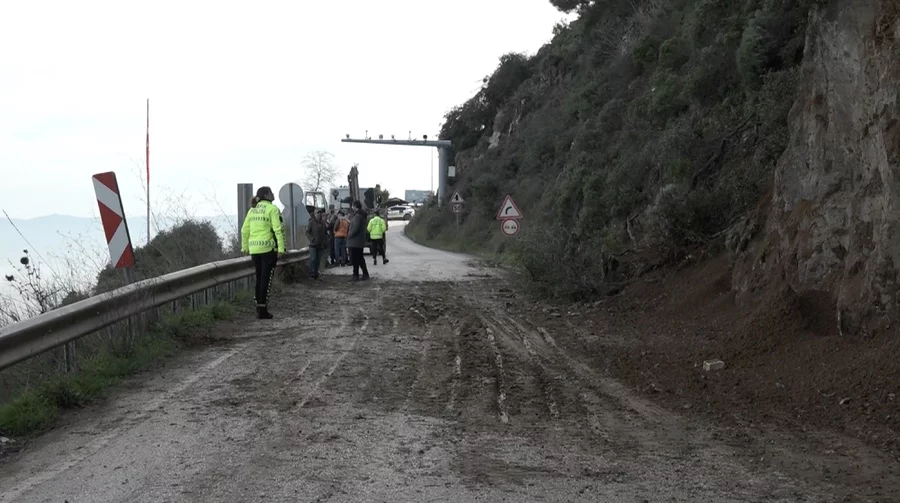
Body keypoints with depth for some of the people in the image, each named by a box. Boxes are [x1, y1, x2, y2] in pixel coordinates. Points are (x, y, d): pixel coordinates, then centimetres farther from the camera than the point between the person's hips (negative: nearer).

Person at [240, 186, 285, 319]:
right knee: (266, 278, -1)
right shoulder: (272, 209, -6)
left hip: (254, 248, 6)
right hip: (268, 248, -6)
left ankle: (259, 307, 19)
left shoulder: (252, 209, 11)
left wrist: (244, 246, 18)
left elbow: (244, 230, 11)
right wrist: (281, 247, -14)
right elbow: (277, 229, -14)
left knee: (259, 278, 15)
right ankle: (262, 310, -2)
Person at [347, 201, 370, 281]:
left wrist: (349, 235, -14)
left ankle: (356, 275, -3)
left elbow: (356, 228, -24)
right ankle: (365, 274, 19)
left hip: (355, 242, -10)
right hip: (360, 241, 10)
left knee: (355, 259, -5)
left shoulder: (358, 216, -18)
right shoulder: (362, 215, 14)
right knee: (360, 258, 16)